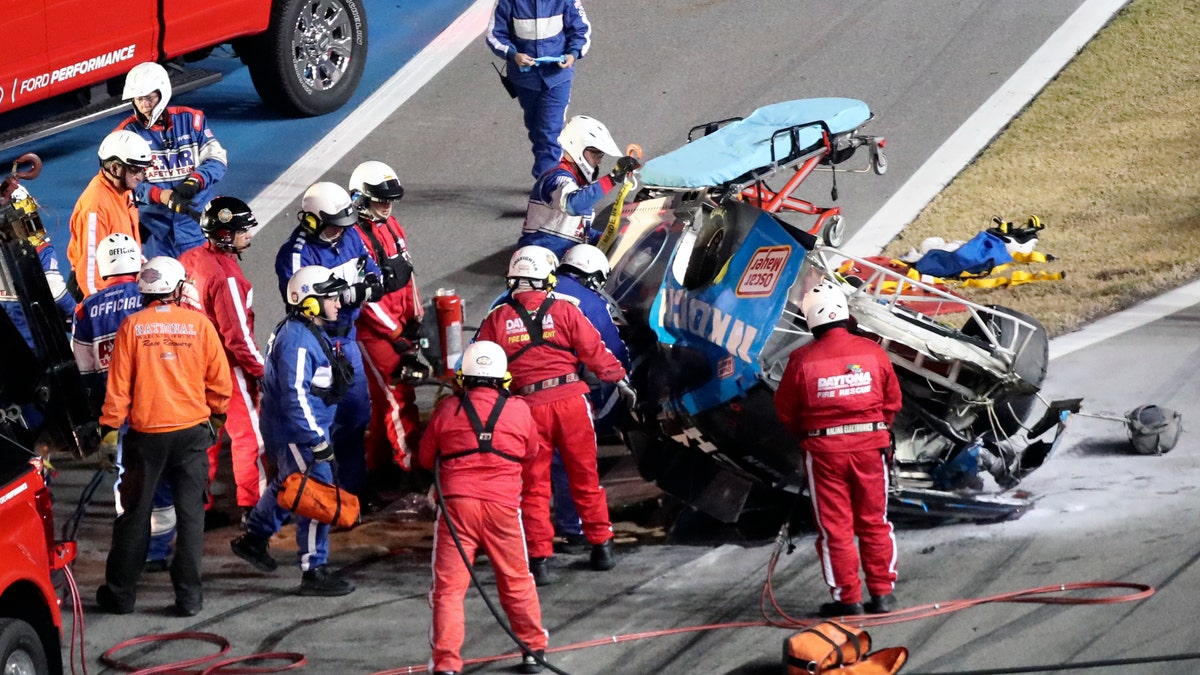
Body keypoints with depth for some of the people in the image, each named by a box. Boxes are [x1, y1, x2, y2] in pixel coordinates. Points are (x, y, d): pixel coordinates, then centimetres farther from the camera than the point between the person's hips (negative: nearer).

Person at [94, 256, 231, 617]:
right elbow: (220, 381, 0)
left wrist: (109, 429, 3)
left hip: (145, 434, 0)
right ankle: (188, 595, 6)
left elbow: (118, 385, -5)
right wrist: (216, 415, 17)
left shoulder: (133, 326, -5)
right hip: (191, 431, 0)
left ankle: (120, 593, 16)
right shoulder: (198, 324, -5)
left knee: (134, 514, 10)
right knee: (190, 513, 7)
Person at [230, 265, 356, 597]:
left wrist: (319, 433, 27)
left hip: (303, 429, 11)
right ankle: (314, 572, -2)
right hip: (294, 432, -11)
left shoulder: (311, 333, 10)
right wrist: (317, 440, -26)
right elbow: (295, 396, -28)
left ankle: (254, 539, 44)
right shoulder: (296, 340, -24)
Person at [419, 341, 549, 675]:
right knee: (516, 581, 16)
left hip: (456, 502, -1)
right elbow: (530, 453, 18)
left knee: (449, 585, 1)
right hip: (503, 505, 1)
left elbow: (426, 458, 11)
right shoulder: (519, 410, 1)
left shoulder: (447, 410, 0)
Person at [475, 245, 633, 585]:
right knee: (585, 476, 14)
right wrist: (619, 379, 16)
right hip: (571, 400, 0)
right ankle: (601, 546, 21)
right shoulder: (565, 311, -3)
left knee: (534, 484, 7)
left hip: (528, 406, 0)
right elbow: (595, 350, 1)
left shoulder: (498, 319, 0)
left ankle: (539, 559, 4)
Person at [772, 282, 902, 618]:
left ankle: (847, 598, 8)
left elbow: (785, 411, 1)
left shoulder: (802, 360, -10)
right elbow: (892, 401, 5)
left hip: (824, 449, -2)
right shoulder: (872, 351, -5)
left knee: (835, 526, 6)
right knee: (874, 522, 13)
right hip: (870, 444, 2)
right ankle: (882, 593, 14)